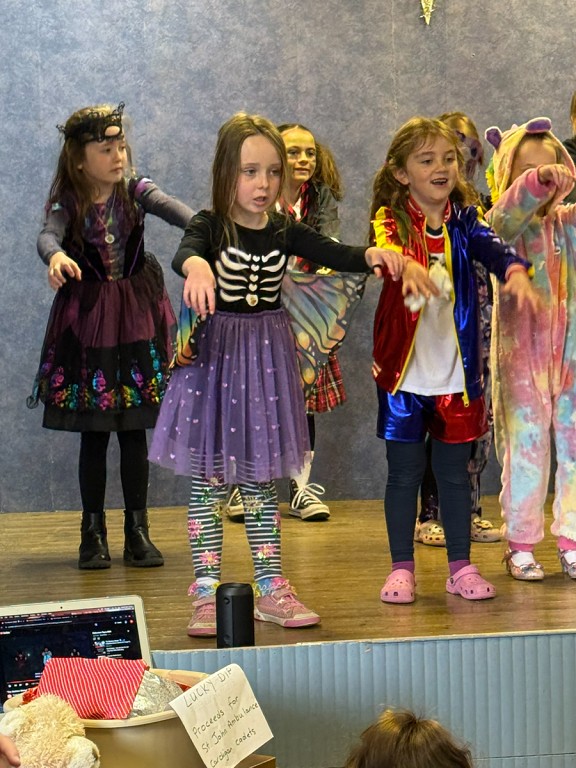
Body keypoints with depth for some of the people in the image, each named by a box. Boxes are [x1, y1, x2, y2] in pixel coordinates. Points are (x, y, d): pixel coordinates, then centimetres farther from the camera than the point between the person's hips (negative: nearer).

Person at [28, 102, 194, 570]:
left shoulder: (135, 192, -1)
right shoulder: (69, 203, -5)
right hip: (88, 317, -1)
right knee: (93, 434, 4)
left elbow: (172, 208, -20)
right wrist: (56, 256, -49)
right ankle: (93, 534, 14)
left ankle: (138, 531, 14)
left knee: (135, 431, 4)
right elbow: (47, 236, -24)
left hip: (137, 314, 1)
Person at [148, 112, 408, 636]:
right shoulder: (211, 226, -9)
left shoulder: (285, 232, 2)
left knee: (262, 479, 11)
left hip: (268, 355, 4)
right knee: (209, 479, 0)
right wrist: (196, 267, -55)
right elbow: (184, 252, -30)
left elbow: (334, 254, -10)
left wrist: (372, 254, -32)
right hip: (215, 354, -3)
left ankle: (271, 589, 18)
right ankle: (206, 593, 7)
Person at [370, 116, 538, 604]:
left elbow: (491, 246, -16)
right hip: (405, 372, -2)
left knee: (456, 471, 10)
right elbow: (384, 248, -28)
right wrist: (408, 269, -51)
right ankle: (402, 568, 18)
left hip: (457, 371, 2)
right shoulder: (391, 220, -5)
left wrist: (515, 271, -39)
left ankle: (461, 567, 21)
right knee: (405, 472, 6)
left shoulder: (463, 221, 3)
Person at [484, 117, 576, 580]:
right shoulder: (506, 226, -4)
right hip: (522, 357, -4)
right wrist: (538, 180, -45)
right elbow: (508, 217, -27)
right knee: (526, 450, 0)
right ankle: (520, 545, 10)